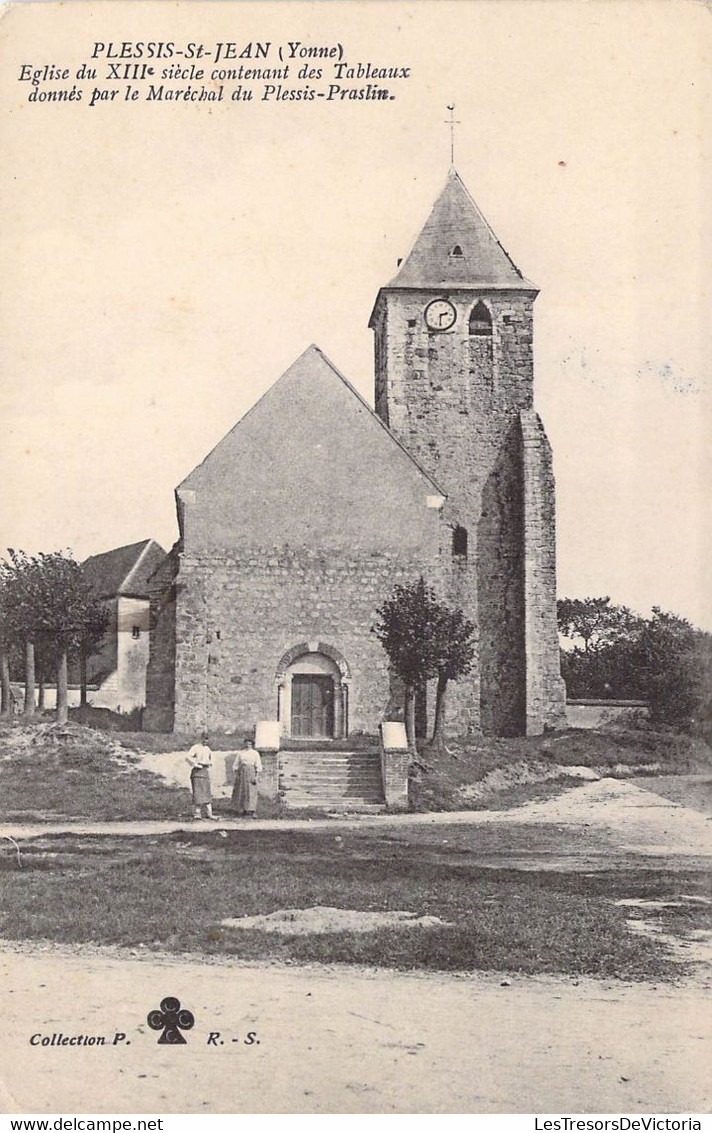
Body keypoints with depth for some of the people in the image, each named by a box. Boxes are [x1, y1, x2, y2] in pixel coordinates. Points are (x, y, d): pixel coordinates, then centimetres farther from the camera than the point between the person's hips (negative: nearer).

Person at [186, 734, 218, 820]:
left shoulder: (207, 749, 17)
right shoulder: (195, 747, -5)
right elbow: (188, 757, -18)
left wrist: (209, 763, 11)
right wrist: (196, 764, -15)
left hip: (206, 771, 6)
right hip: (197, 771, -6)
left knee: (207, 792, 3)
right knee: (197, 792, -6)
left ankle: (209, 813, 2)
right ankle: (196, 813, -1)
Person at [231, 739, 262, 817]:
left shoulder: (255, 753, 5)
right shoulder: (240, 753, 10)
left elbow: (258, 766, 1)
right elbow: (236, 764, 10)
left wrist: (256, 776, -8)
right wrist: (236, 774, 0)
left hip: (251, 773, -2)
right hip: (241, 772, 2)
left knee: (251, 792, -9)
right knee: (241, 791, 2)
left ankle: (252, 811, -13)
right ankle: (242, 809, 14)